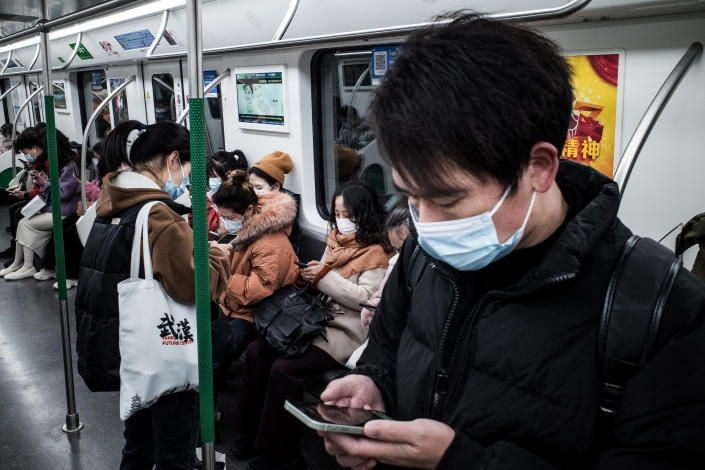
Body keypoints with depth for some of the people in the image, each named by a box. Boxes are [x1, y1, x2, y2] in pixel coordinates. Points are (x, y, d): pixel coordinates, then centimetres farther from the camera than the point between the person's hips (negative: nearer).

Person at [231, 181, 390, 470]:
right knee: (257, 351, -5)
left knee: (284, 369, -23)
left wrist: (325, 277, -15)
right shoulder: (335, 240, 14)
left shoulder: (374, 253, -8)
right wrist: (311, 275, -1)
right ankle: (251, 429, 8)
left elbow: (364, 298, -16)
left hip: (345, 332, -8)